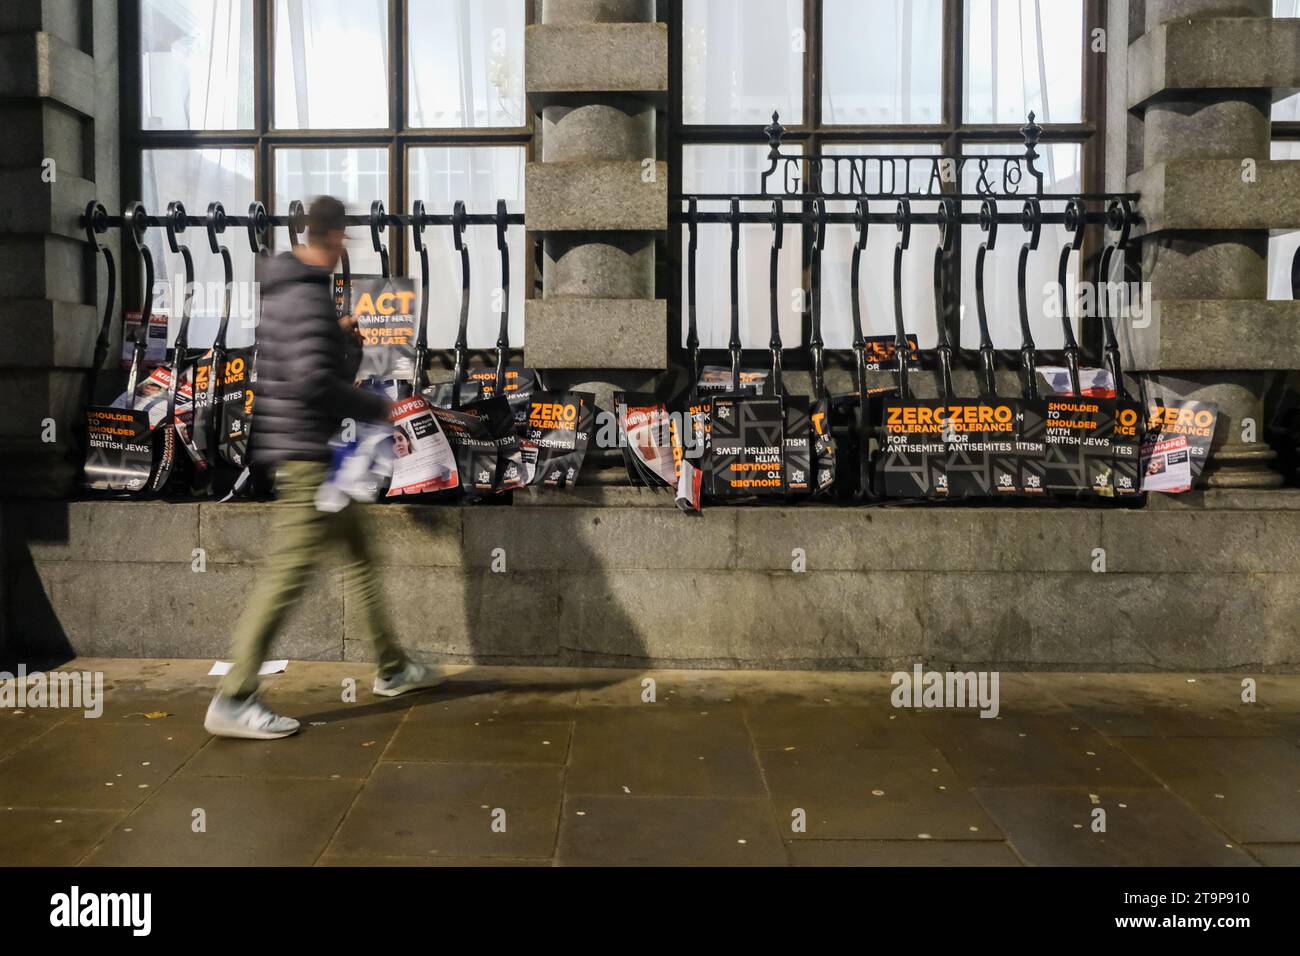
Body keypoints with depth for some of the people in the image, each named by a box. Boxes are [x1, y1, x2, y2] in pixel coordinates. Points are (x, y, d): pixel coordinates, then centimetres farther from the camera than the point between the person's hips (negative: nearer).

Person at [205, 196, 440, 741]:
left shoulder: (283, 290, 14)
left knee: (357, 553, 18)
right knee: (289, 570, -8)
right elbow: (313, 380, -27)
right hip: (307, 451, -11)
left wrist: (342, 337, 18)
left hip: (314, 453, 11)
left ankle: (392, 668, 30)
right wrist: (377, 408, -16)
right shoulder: (308, 296, -17)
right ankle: (233, 700, -2)